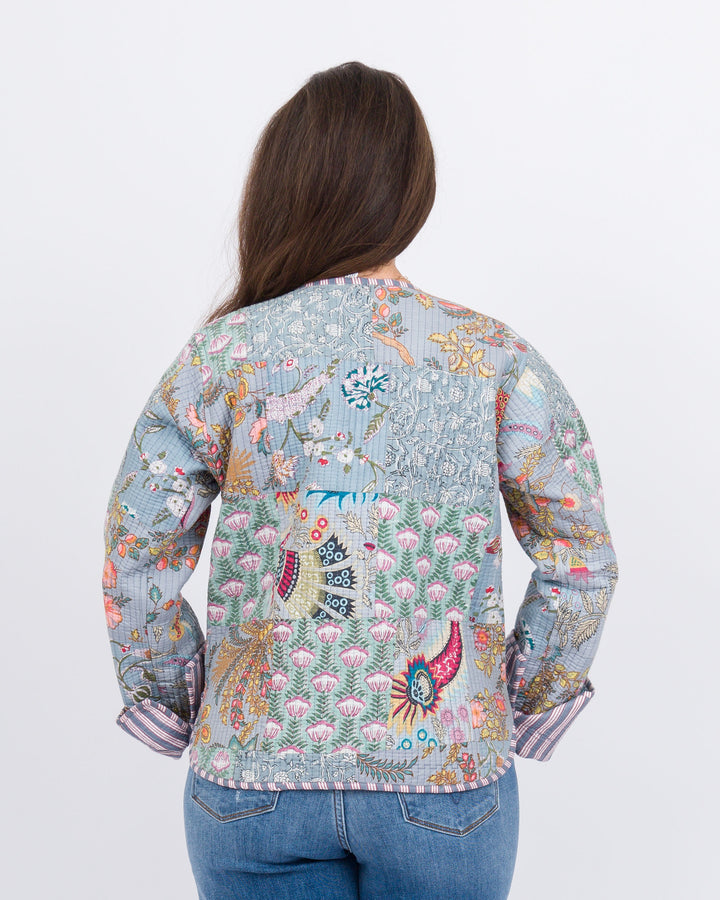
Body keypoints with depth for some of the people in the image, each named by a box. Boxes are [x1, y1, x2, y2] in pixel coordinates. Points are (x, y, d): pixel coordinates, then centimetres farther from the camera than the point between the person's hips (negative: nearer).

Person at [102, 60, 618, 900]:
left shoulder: (224, 354, -9)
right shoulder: (498, 362, -8)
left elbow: (134, 561, -6)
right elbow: (584, 559, -3)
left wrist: (176, 699, 7)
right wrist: (524, 703, 9)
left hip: (252, 777, 0)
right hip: (447, 782, 1)